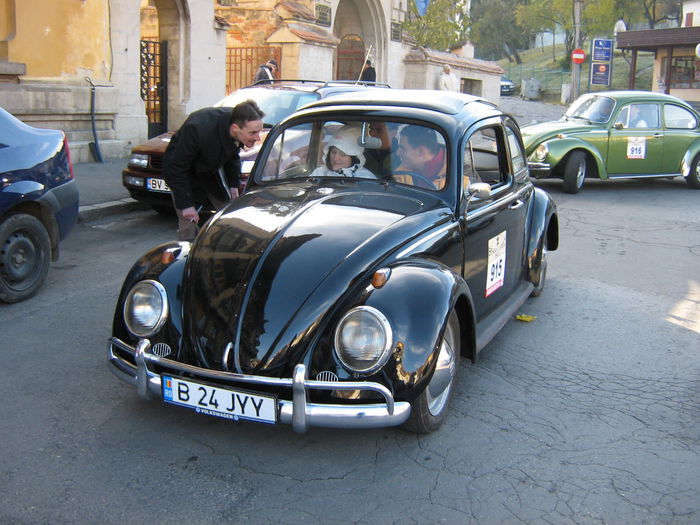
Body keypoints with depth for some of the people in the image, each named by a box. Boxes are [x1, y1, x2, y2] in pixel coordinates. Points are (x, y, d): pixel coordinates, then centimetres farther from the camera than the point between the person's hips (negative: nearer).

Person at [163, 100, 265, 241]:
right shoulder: (199, 130, -41)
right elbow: (175, 169, -29)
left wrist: (234, 184, 1)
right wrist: (186, 204, -28)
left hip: (213, 169, 6)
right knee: (188, 223, -10)